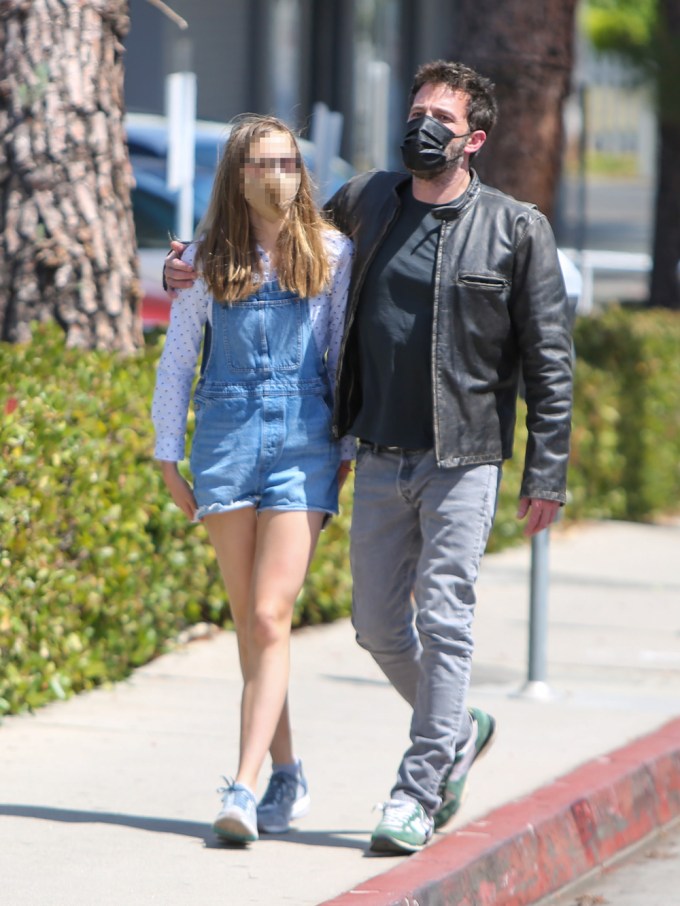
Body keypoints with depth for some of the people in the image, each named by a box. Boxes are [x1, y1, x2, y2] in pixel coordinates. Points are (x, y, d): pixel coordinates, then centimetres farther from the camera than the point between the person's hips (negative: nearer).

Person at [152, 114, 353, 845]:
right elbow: (176, 360, 11)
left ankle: (243, 787, -15)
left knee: (270, 618, -12)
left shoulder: (330, 254, 3)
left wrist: (350, 444, 7)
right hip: (226, 439, 2)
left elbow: (346, 351, 9)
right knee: (249, 618, 7)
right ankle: (286, 776, 20)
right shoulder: (209, 259, 6)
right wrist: (168, 456, 8)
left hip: (302, 444, -2)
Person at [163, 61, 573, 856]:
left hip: (463, 459, -4)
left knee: (443, 620, -8)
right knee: (379, 624, 9)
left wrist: (546, 473, -5)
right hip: (380, 460, 4)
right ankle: (457, 730, 33)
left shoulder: (516, 231, -4)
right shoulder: (365, 204, 7)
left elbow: (549, 360, -1)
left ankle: (419, 790, -4)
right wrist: (199, 272, 16)